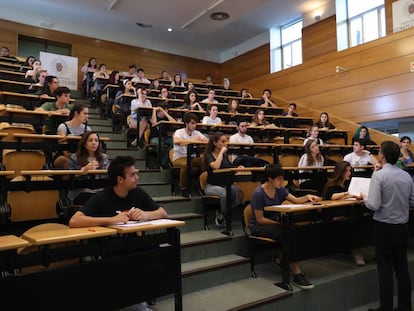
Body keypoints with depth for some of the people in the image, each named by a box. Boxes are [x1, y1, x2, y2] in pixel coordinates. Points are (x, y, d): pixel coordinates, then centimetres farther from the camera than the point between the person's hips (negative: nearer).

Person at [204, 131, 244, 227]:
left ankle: (221, 213, -3)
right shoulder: (208, 155, -5)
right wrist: (221, 152, -16)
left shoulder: (225, 155, 15)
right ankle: (220, 215, -7)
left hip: (225, 184, 6)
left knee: (239, 192, -25)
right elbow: (215, 166, -25)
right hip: (212, 186, -6)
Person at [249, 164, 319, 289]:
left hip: (274, 222, 7)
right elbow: (260, 219, -18)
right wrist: (280, 224, -20)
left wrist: (307, 197, -13)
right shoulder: (259, 193, -19)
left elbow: (296, 200, 7)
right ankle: (297, 274, -27)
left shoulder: (279, 189, 3)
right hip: (259, 227, -7)